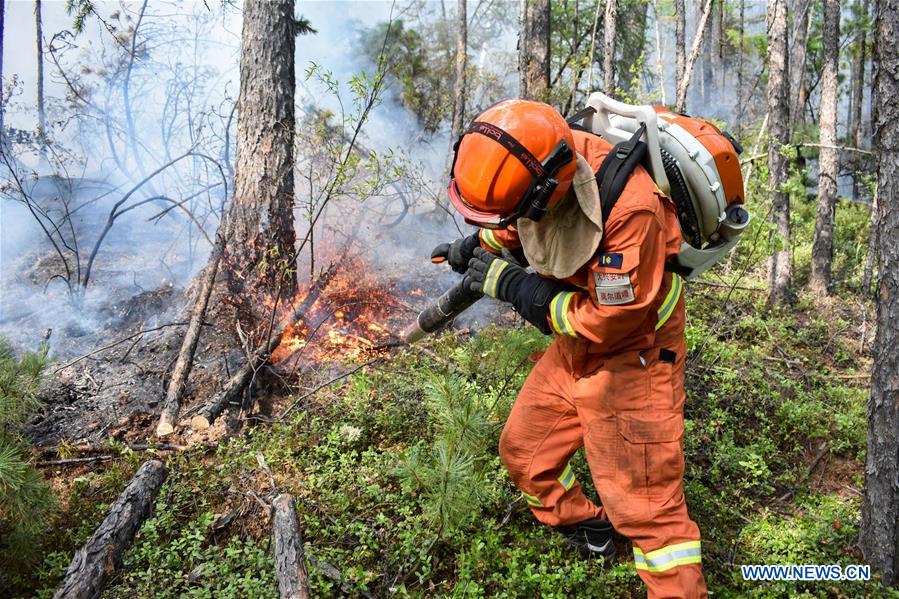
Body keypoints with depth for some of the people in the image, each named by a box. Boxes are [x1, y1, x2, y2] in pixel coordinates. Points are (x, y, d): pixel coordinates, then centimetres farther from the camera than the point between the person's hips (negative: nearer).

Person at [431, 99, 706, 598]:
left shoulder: (630, 210, -36)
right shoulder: (537, 159, -14)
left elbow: (609, 321, -30)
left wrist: (511, 285, -25)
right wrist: (482, 243, -7)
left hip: (631, 352, -8)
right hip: (575, 346, 8)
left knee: (642, 499, -6)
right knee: (524, 450, 16)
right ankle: (584, 528, 40)